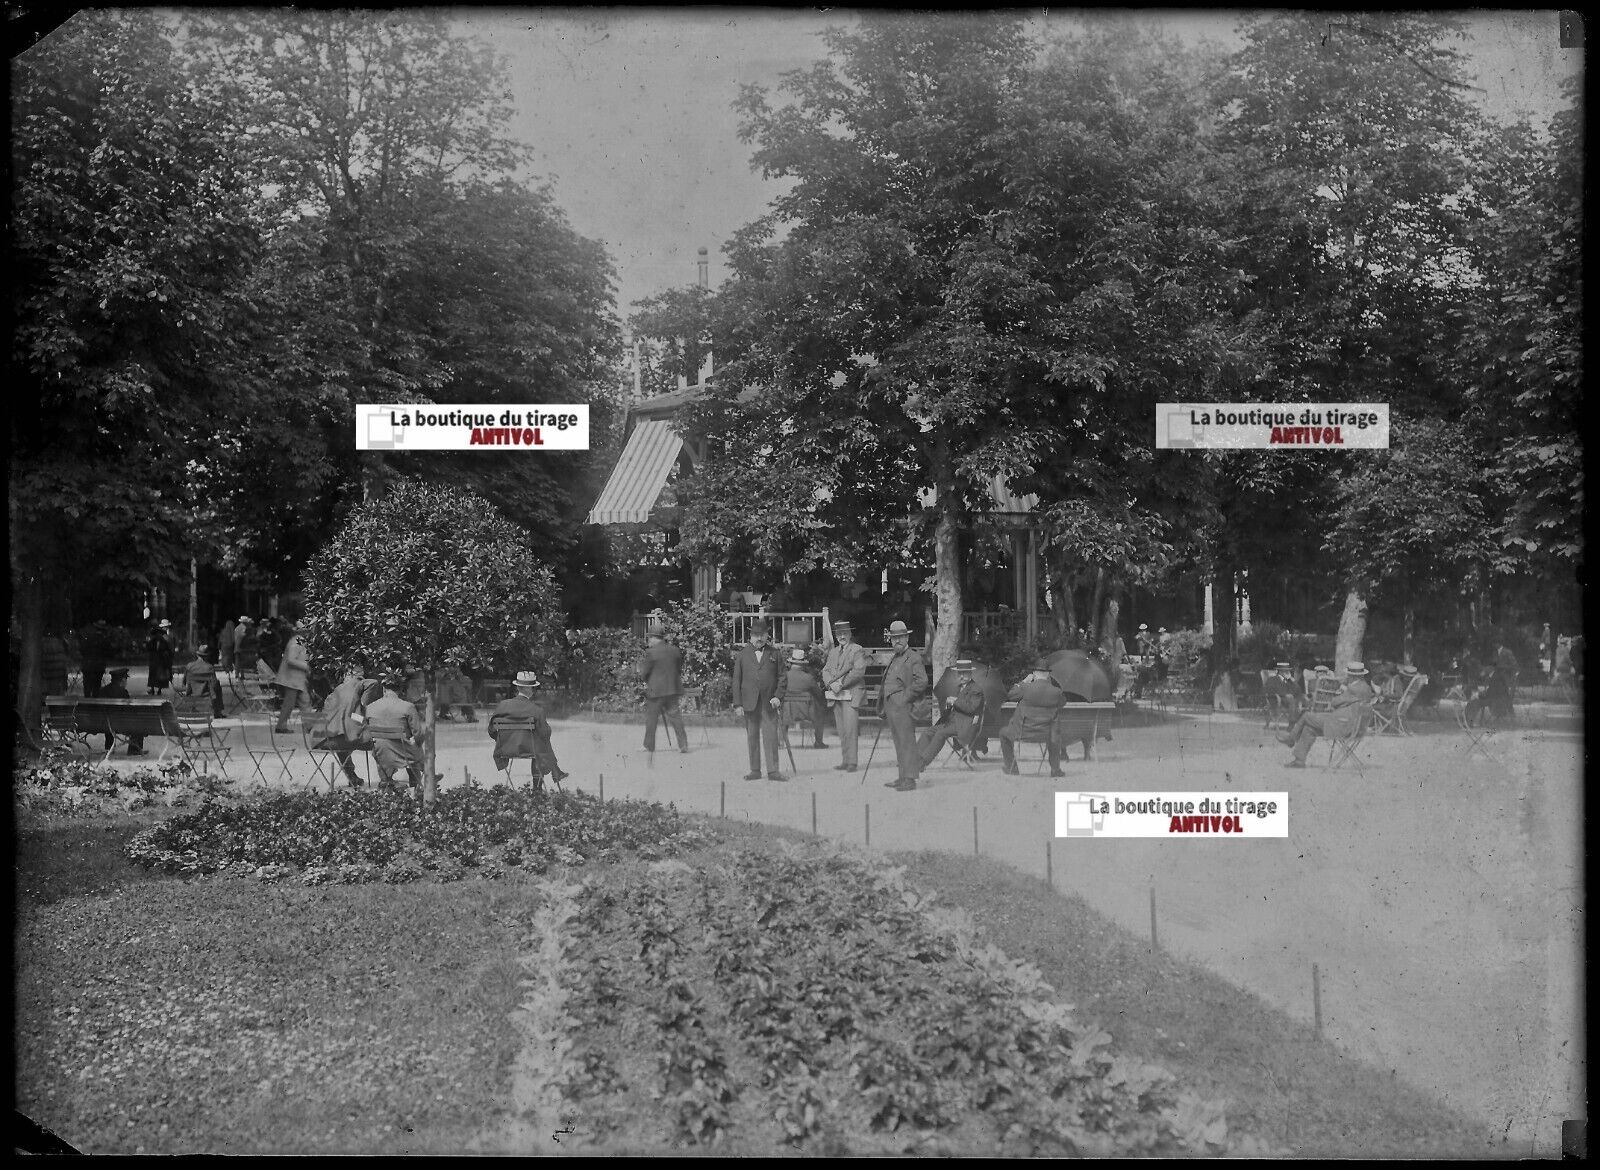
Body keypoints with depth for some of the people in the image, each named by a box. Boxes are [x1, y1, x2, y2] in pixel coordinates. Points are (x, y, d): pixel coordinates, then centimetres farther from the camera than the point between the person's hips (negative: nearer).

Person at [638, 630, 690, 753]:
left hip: (655, 690, -5)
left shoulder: (650, 652, -11)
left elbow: (643, 673, -8)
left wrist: (641, 663, 12)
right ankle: (683, 744, -2)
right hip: (673, 689, 5)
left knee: (651, 718, 6)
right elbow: (680, 670, 13)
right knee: (675, 716, 5)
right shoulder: (675, 650, 6)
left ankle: (649, 746, 11)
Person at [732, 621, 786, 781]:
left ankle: (773, 771, -5)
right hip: (749, 703, 0)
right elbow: (736, 680, 6)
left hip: (769, 703, 0)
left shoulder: (774, 654, 10)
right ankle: (755, 770, 11)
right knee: (752, 738, 5)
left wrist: (778, 696, -5)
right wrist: (737, 704, -1)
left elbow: (782, 677, 10)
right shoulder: (742, 655, 8)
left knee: (771, 737, -7)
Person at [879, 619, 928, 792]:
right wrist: (885, 710, 20)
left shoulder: (914, 658, -8)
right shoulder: (894, 659, 22)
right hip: (891, 707, 9)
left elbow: (921, 682, -19)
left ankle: (909, 779, -10)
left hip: (903, 706, -9)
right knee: (899, 743, 11)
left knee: (906, 742, -10)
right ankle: (902, 776, 15)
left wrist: (905, 698, -15)